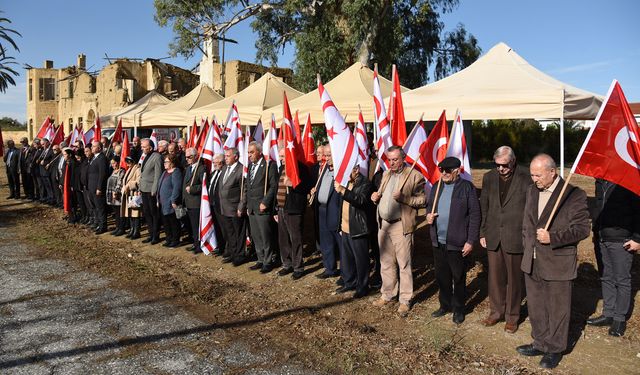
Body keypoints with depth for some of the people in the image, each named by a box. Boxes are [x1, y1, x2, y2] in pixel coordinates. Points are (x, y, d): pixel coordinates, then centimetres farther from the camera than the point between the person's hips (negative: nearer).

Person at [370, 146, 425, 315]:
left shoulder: (415, 176, -7)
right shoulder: (386, 174, 15)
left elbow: (422, 201, -10)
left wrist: (403, 198, -24)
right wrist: (376, 197, 1)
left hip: (401, 226, -6)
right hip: (383, 224, 6)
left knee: (404, 264, 2)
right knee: (386, 263, 16)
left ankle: (405, 300, 14)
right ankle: (387, 294, 30)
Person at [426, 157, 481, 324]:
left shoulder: (467, 188, -9)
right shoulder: (437, 186, 9)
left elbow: (475, 215, -10)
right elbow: (429, 205, 23)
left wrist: (470, 241, -13)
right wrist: (428, 215, 0)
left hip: (456, 243, -5)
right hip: (438, 241, 6)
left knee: (458, 278, 9)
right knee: (442, 276, 16)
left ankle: (458, 309, 25)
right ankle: (445, 305, 33)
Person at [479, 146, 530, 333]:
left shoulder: (526, 177, -9)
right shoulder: (489, 177, 5)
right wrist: (482, 233, 9)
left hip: (516, 238, -4)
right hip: (493, 237, 4)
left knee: (514, 278, 9)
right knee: (495, 277, 13)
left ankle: (512, 317, 24)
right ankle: (496, 312, 29)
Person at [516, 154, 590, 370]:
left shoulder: (574, 195, -13)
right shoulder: (532, 191, 7)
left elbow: (582, 229, -14)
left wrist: (552, 238, -22)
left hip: (557, 264, -6)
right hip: (532, 262, 6)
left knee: (557, 309, 9)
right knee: (535, 307, 17)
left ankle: (554, 350, 27)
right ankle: (540, 343, 35)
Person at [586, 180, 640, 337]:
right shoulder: (600, 181, 8)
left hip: (620, 241, -6)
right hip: (601, 238, 6)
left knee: (622, 280, 6)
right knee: (606, 278, 14)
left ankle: (620, 318, 18)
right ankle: (608, 314, 26)